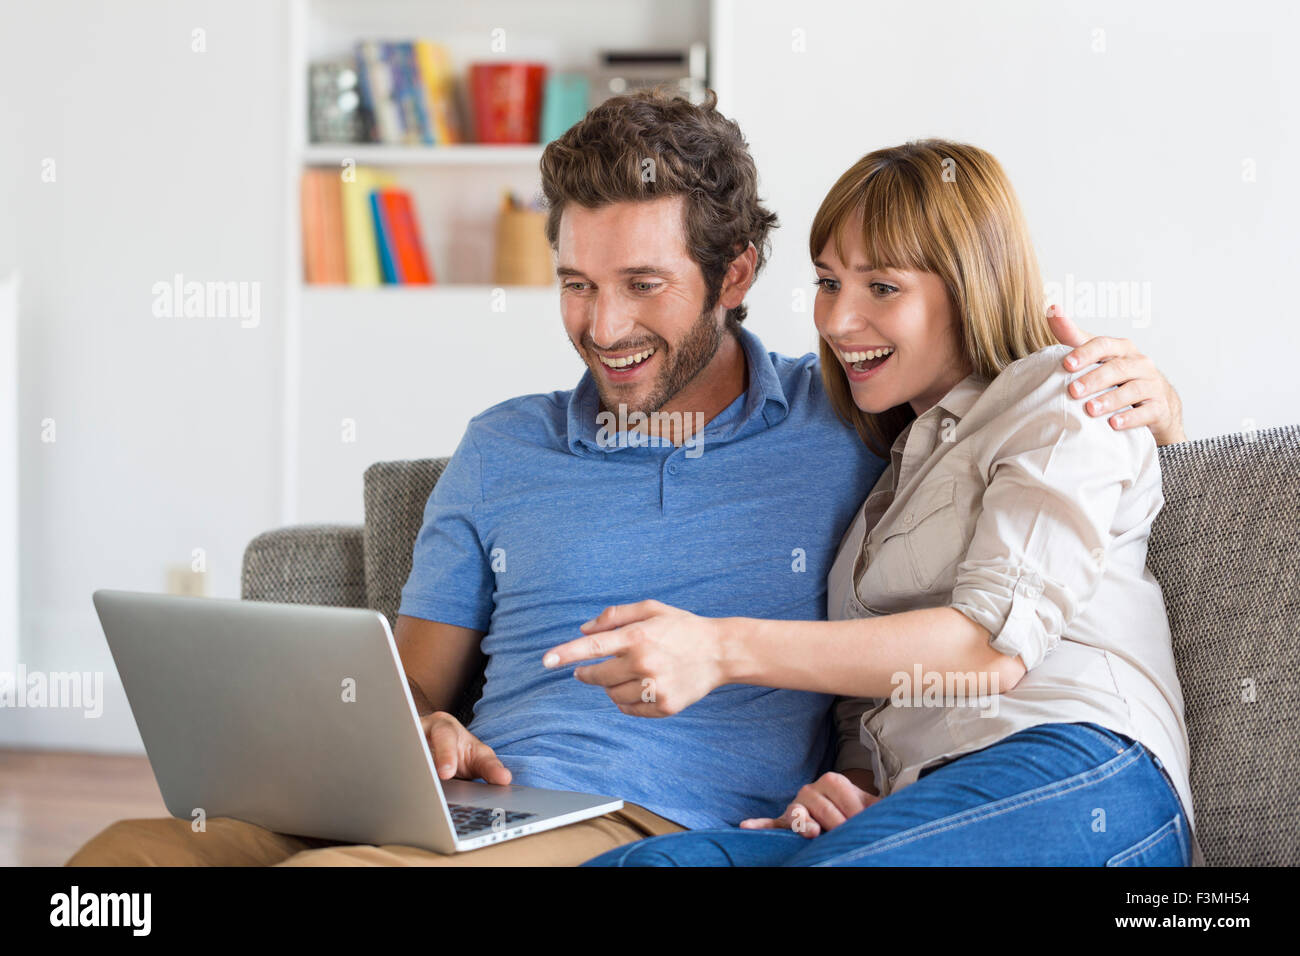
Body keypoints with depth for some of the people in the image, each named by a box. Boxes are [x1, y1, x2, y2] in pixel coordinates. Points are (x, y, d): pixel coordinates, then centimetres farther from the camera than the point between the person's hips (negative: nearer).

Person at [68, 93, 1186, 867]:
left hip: (669, 827, -3)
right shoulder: (501, 450, 21)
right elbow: (413, 685, 22)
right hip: (478, 812, 4)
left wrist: (1145, 394, 0)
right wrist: (422, 737, -4)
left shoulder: (851, 423, 14)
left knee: (332, 872, -35)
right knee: (129, 850, -26)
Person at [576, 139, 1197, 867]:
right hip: (923, 805, 7)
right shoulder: (902, 461, 32)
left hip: (1076, 780, -6)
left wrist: (722, 650, -18)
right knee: (636, 861, -26)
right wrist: (849, 786, 0)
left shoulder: (1062, 403, 7)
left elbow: (995, 644, -10)